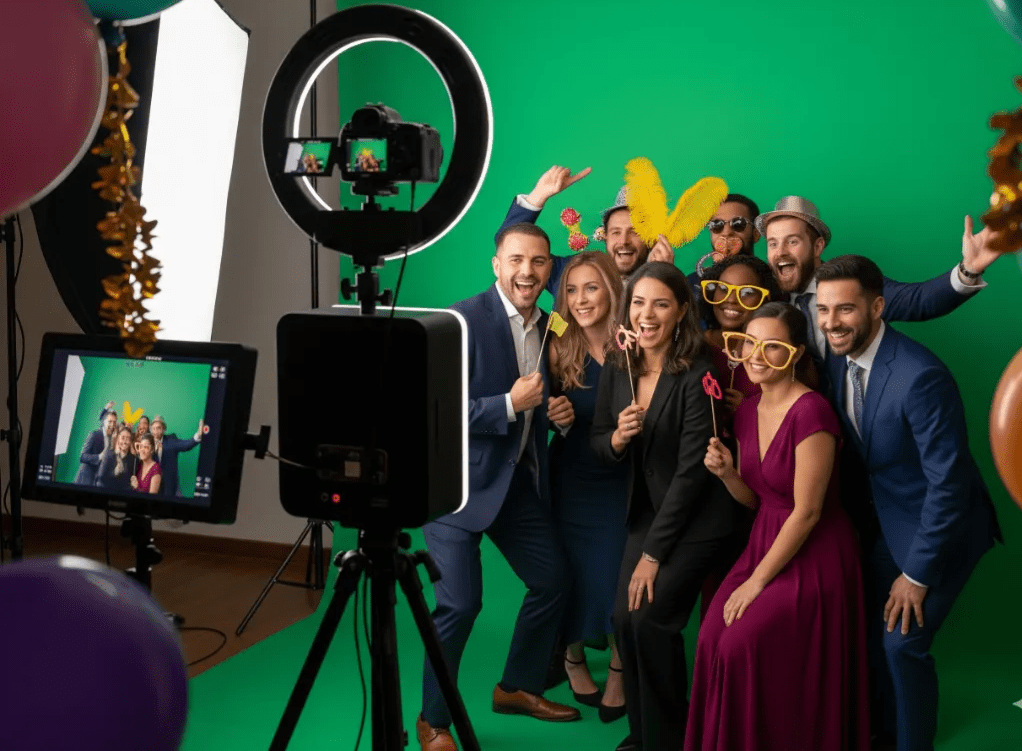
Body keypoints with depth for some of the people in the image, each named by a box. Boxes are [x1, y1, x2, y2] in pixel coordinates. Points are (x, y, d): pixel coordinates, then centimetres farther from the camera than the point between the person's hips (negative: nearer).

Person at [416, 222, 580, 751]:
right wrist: (510, 405, -26)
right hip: (457, 481, -7)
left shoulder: (550, 327, 6)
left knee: (553, 580, 13)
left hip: (520, 481, 8)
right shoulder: (462, 321, -16)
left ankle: (517, 687, 36)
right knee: (460, 603, -10)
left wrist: (560, 414, -3)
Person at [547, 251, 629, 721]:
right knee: (575, 574, 10)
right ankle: (573, 658, 38)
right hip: (572, 481, 1)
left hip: (622, 482, -1)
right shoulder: (560, 349, -8)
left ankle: (619, 670, 27)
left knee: (620, 575, 4)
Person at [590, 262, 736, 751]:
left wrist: (653, 553, -18)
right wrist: (616, 438, -17)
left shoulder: (696, 375, -21)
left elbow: (691, 470, -21)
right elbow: (598, 444, 9)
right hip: (645, 513, 6)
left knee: (649, 618, -14)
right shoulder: (616, 371, -2)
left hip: (695, 520, -5)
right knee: (624, 619, -3)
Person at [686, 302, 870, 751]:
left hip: (812, 555, -7)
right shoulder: (747, 412, 4)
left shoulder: (811, 411, -22)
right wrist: (726, 473, -9)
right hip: (764, 542, 7)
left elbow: (808, 512, -20)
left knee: (740, 646, -16)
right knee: (712, 641, -9)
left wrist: (757, 582, -14)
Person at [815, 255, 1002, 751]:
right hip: (890, 521, 7)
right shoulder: (840, 361, -6)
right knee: (869, 631, 11)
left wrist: (916, 574, -19)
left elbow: (947, 482, -26)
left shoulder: (920, 376, -30)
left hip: (941, 524, -7)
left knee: (902, 641, -9)